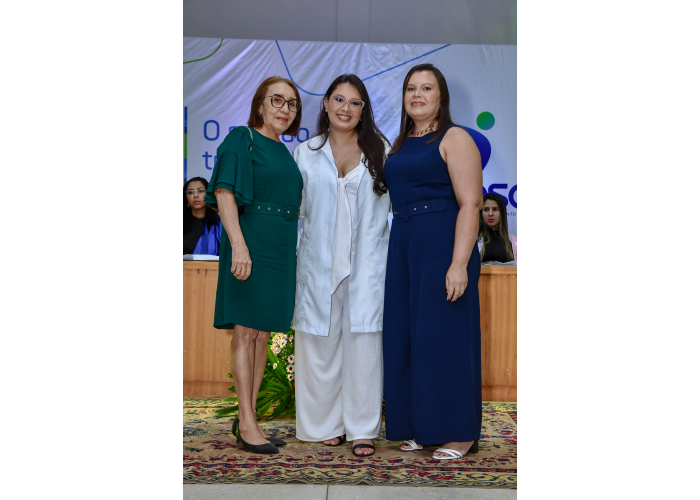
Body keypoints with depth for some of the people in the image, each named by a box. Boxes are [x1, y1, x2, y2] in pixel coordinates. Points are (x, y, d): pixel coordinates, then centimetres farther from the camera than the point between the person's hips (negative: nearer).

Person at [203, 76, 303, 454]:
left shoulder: (283, 152, 19)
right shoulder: (242, 139, -3)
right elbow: (224, 193, -13)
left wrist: (292, 252, 18)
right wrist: (239, 245, -23)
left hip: (281, 248, 8)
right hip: (251, 242, -8)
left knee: (263, 333, 9)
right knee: (246, 332, -5)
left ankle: (248, 417, 16)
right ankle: (246, 424, 0)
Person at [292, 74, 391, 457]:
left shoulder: (379, 150, 8)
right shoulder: (306, 153, 10)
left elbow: (395, 200, 11)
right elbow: (295, 209, 13)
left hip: (366, 263, -1)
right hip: (320, 262, 1)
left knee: (363, 343, -2)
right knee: (321, 345, 3)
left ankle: (362, 429, 9)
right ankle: (326, 424, 18)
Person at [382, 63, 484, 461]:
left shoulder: (455, 138, -5)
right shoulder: (401, 144, 17)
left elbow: (470, 205, -13)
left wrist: (459, 264, -22)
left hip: (443, 245, -7)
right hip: (403, 248, 8)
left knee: (443, 336, -3)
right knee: (406, 336, 9)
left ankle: (460, 433, 10)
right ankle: (420, 427, 22)